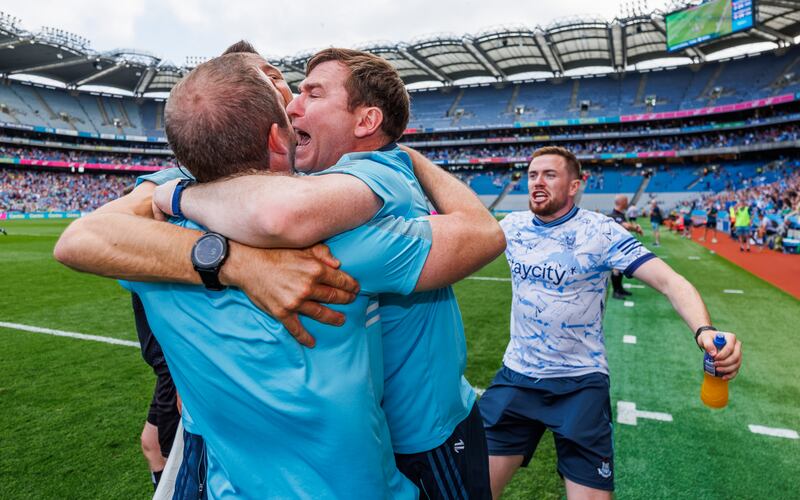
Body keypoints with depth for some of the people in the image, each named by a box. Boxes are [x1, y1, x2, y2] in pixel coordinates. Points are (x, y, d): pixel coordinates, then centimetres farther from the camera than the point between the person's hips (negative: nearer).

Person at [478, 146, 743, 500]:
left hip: (580, 384, -3)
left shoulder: (600, 232, -12)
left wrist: (705, 331, -36)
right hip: (516, 377, 4)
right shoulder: (512, 226, 1)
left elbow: (669, 281, -21)